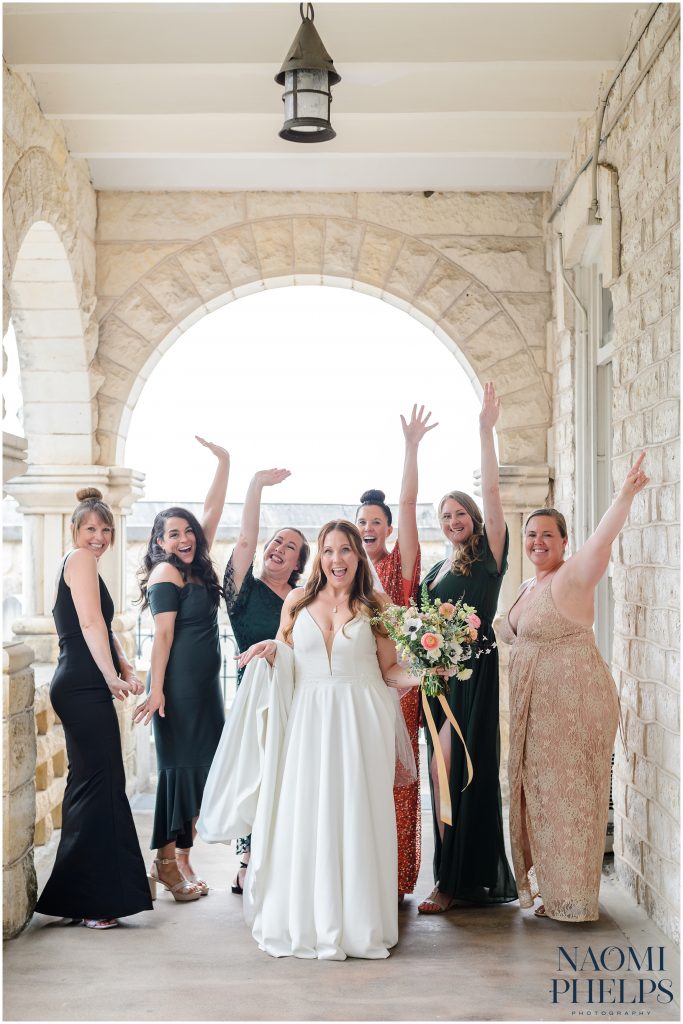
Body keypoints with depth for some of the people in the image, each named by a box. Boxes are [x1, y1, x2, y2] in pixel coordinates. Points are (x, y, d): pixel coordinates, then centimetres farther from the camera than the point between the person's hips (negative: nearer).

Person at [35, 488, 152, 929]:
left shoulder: (82, 563, 23)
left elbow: (105, 629, 19)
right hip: (84, 688, -11)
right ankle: (92, 899, -6)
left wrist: (127, 669, 5)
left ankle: (77, 895, 22)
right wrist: (112, 676, -16)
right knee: (99, 786, -9)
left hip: (81, 689, 11)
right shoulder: (81, 559, -7)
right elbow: (91, 624, -17)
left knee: (90, 785, 14)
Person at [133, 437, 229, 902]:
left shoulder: (197, 566, 12)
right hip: (179, 684, -8)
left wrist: (224, 463, 10)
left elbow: (213, 512, 14)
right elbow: (163, 635, -14)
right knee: (181, 765, -5)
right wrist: (156, 690, -17)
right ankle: (168, 861, 2)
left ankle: (178, 859, 14)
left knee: (201, 766, 8)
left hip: (205, 683, 8)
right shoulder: (166, 573, -9)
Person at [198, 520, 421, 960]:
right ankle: (305, 923, 11)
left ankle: (357, 924, 7)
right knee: (303, 819, 0)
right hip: (308, 722, 1)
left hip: (360, 723, -1)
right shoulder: (297, 602, 9)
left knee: (356, 819, -2)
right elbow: (281, 664, 15)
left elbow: (389, 669, 6)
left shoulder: (376, 606, 5)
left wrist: (421, 676, -12)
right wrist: (270, 652, -6)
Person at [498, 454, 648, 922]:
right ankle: (547, 884, 25)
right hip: (536, 705, 9)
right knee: (539, 791, 13)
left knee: (567, 792, -2)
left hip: (574, 701, -8)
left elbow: (602, 541, -31)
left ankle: (571, 897, 8)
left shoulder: (572, 576, -12)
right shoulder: (528, 587, 14)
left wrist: (625, 496, -46)